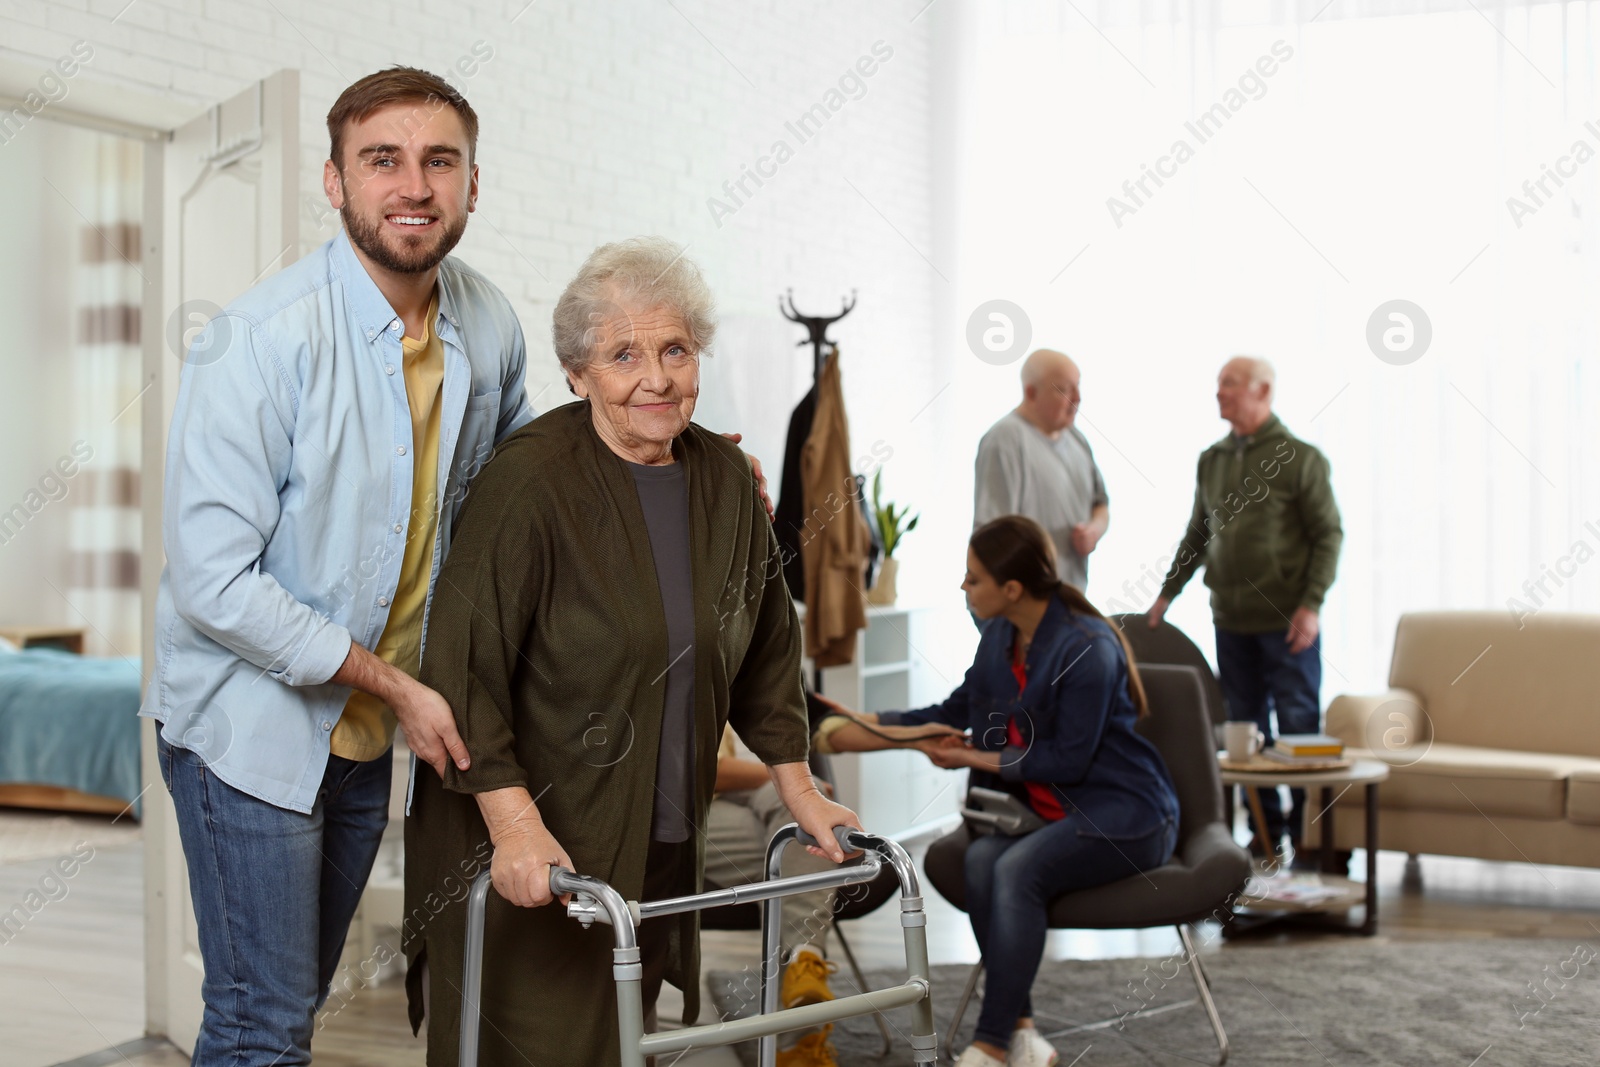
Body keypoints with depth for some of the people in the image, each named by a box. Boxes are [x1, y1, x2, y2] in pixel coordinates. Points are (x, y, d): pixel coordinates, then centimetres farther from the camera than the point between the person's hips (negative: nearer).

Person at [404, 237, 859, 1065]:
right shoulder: (532, 480, -16)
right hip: (528, 854, -6)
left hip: (658, 849, 6)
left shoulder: (724, 479, 5)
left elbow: (765, 647, 16)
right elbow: (464, 660, -18)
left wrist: (797, 786, 15)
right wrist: (515, 821, -23)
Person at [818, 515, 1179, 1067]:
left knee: (1018, 869, -31)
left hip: (1125, 814, -7)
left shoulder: (1088, 648, -18)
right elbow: (955, 711, 22)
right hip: (1044, 809, 7)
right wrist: (858, 727, 20)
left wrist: (974, 757, -10)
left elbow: (1068, 758, -17)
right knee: (980, 859, -24)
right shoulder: (1000, 639, 7)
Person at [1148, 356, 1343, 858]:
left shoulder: (1300, 457, -5)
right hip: (1230, 619, 5)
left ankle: (1308, 833, 9)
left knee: (1299, 724, -1)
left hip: (1286, 621, -5)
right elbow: (1196, 535, 20)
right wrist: (1167, 593, 15)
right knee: (1245, 727, 8)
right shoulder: (1211, 459, 11)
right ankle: (1264, 832, 17)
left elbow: (1328, 534, -6)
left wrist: (1311, 604, -14)